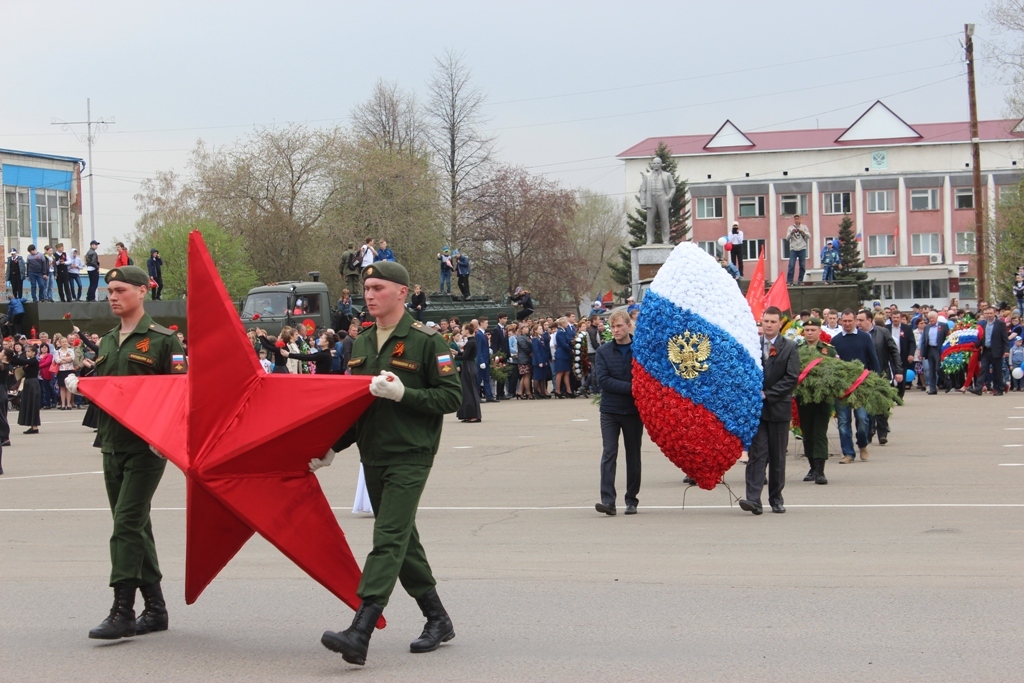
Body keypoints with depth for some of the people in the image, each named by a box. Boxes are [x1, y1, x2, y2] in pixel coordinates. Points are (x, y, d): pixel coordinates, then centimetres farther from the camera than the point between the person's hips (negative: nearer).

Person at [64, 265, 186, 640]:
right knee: (135, 525, 11)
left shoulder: (163, 340, -5)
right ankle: (155, 608, 18)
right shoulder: (107, 342, 16)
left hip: (147, 447, -7)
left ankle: (123, 612, -15)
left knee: (127, 523, -14)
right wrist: (79, 386, 1)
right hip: (112, 445, 7)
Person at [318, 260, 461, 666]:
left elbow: (451, 397, -10)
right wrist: (333, 448, 14)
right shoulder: (362, 344, 13)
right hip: (372, 457, 8)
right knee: (403, 541, 13)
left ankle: (360, 634, -21)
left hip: (410, 457, -8)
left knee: (388, 541, -14)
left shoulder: (426, 341, -8)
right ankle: (438, 621, 26)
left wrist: (404, 394, -21)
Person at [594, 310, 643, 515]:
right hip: (610, 411, 0)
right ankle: (607, 500, -12)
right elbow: (603, 380, -8)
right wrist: (630, 387, -15)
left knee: (633, 456, 7)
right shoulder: (604, 352, 3)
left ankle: (632, 500, 16)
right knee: (609, 454, -8)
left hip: (633, 410, 0)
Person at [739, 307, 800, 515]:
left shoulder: (790, 347, 0)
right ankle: (753, 499, -13)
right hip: (756, 407, 0)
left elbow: (792, 378, -7)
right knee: (757, 454, -7)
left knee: (777, 456, 7)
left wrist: (767, 394, -12)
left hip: (779, 407, 0)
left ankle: (776, 499, 15)